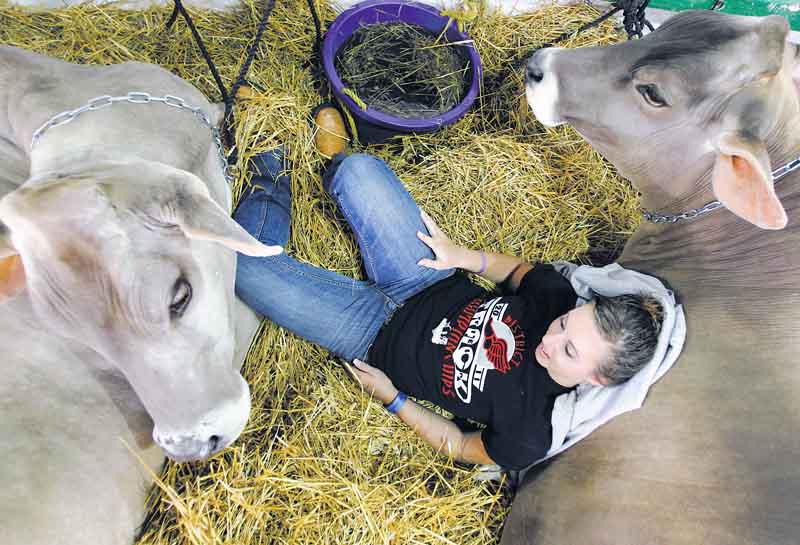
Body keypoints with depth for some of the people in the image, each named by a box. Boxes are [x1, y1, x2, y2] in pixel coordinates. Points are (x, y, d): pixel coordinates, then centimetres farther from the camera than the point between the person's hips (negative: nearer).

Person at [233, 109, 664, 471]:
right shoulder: (561, 299, -16)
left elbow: (459, 447, -10)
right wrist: (463, 256, -11)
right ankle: (334, 177, 37)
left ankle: (271, 193, 23)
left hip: (378, 336, -4)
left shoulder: (531, 434, -27)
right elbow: (521, 271, 4)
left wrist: (393, 399, -13)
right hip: (433, 285, 5)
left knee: (244, 263, -12)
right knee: (359, 168, -4)